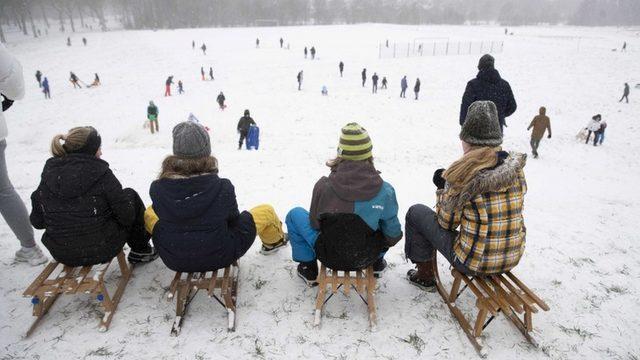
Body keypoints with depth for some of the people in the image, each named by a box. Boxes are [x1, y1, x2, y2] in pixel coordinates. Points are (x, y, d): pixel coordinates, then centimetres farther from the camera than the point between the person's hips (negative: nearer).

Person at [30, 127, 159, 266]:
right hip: (100, 251, -6)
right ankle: (140, 250, 22)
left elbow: (37, 221, 4)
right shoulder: (100, 173, -16)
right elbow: (126, 215, -15)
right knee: (131, 196, 13)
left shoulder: (49, 172, -1)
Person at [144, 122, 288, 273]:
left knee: (149, 212, 26)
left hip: (173, 261, 3)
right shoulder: (222, 187, -24)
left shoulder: (157, 189, -19)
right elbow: (233, 219, -5)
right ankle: (273, 241, 46)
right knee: (266, 211, 13)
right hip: (219, 257, -2)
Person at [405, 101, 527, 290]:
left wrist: (443, 188, 6)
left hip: (474, 263, -6)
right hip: (512, 259, 6)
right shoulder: (516, 167, -3)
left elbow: (446, 222, -10)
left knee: (416, 212, 9)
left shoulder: (463, 174, -21)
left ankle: (424, 276, 25)